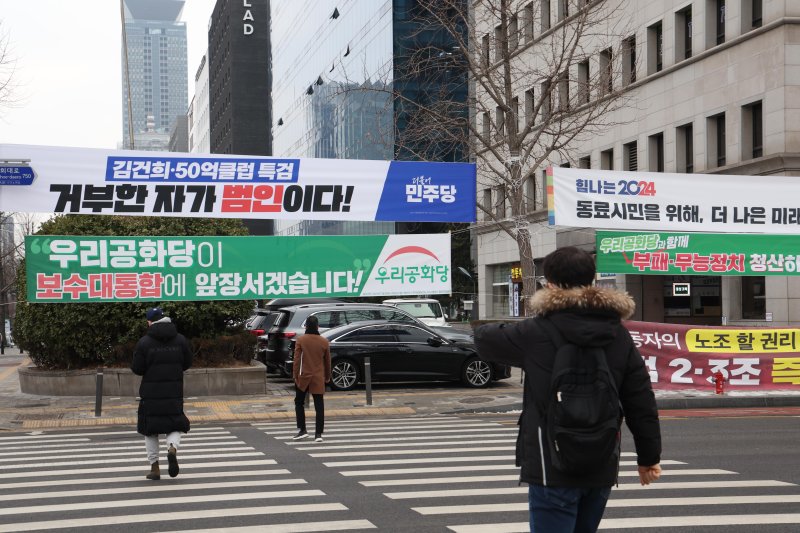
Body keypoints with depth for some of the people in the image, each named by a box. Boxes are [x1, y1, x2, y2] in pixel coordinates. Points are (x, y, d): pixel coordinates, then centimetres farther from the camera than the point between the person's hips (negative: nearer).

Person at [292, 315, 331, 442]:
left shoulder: (301, 340, -7)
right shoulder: (324, 342, 0)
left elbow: (296, 359, -9)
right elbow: (327, 361, 7)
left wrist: (295, 375, -3)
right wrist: (327, 377, 19)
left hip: (304, 376, -1)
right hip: (318, 378, 1)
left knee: (299, 403, 16)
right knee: (319, 406, 3)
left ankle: (302, 430, 11)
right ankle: (318, 434, 0)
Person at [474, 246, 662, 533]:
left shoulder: (537, 333, -11)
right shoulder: (619, 335, 4)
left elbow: (484, 339, 4)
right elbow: (642, 402, 4)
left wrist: (484, 330, 27)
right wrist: (649, 457, 13)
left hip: (553, 468, -6)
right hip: (602, 468, 6)